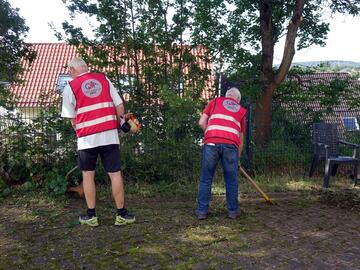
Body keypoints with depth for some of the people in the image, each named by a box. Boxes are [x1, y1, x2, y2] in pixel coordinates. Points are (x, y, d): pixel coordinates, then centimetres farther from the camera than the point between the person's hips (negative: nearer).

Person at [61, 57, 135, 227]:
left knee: (88, 175, 13)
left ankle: (91, 216, 19)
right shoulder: (104, 79, 9)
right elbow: (119, 105, 5)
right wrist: (119, 122, 20)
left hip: (87, 138, -1)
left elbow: (72, 119, 2)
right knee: (115, 174, 6)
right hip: (110, 135, 2)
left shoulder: (70, 87, 2)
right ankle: (121, 214, 14)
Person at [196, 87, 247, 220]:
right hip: (231, 145, 1)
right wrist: (238, 155, 39)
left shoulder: (215, 101, 24)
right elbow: (241, 137, 29)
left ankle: (202, 211, 14)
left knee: (206, 178, 9)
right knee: (231, 180, 14)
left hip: (211, 142, -1)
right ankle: (233, 211, 22)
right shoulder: (241, 110, 27)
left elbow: (202, 123, 13)